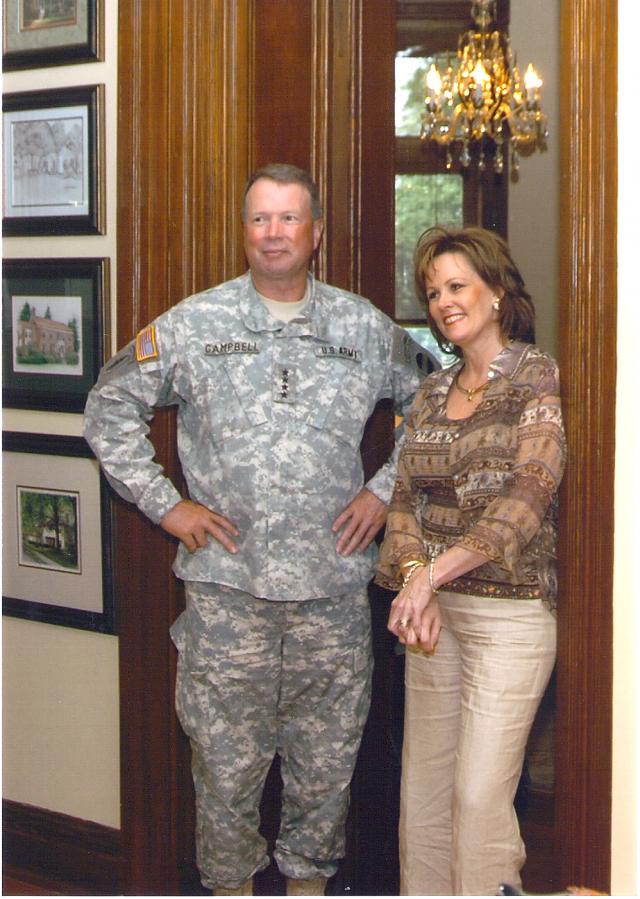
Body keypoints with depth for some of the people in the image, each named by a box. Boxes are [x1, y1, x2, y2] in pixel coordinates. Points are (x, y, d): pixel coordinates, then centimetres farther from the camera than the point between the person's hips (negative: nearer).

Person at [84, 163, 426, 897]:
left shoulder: (365, 327, 6)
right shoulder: (192, 325, 2)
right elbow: (109, 407, 7)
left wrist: (386, 490, 6)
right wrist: (163, 504, 0)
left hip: (334, 584, 2)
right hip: (226, 587, -1)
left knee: (327, 758, 10)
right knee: (227, 757, 4)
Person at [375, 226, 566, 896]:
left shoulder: (537, 378, -5)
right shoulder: (432, 393, 14)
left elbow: (527, 500, -16)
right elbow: (405, 497, 8)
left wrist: (433, 573, -21)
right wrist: (412, 578, -12)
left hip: (509, 609, -6)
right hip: (434, 610, 6)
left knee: (480, 794, -8)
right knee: (422, 785, 9)